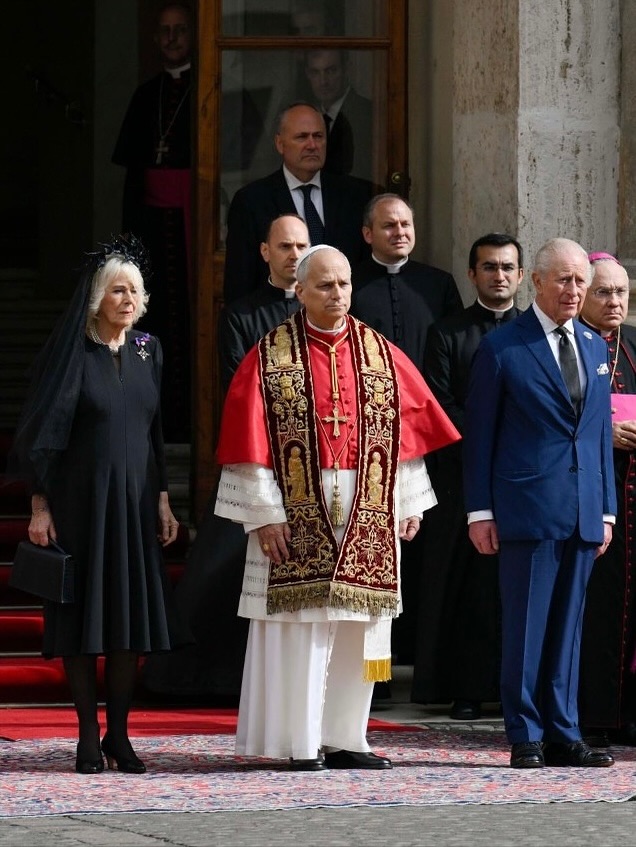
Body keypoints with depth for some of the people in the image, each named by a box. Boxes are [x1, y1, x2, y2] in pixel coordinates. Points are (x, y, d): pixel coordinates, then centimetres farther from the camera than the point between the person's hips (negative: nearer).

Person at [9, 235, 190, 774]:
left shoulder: (147, 352, 9)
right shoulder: (73, 353, -6)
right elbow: (46, 429, -6)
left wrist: (163, 500, 10)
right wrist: (40, 506, -11)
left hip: (135, 501, 4)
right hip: (81, 501, -4)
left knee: (132, 615, 2)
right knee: (83, 615, -2)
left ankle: (119, 733, 9)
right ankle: (89, 736, 4)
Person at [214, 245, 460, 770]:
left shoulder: (382, 355, 9)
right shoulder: (269, 358, -2)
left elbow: (408, 430, 10)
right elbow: (250, 441, -5)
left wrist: (409, 504, 4)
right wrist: (264, 513, -11)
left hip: (368, 517, 4)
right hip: (298, 514, -4)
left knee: (357, 629, 5)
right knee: (302, 628, -4)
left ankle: (345, 740, 11)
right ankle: (301, 745, 0)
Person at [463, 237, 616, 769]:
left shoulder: (595, 347, 15)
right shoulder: (501, 349, -2)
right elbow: (479, 435, -1)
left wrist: (606, 509, 13)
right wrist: (480, 510, -6)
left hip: (582, 514, 5)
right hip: (527, 508, -5)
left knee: (568, 626, 8)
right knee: (525, 626, -2)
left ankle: (562, 734, 12)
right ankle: (526, 737, 3)